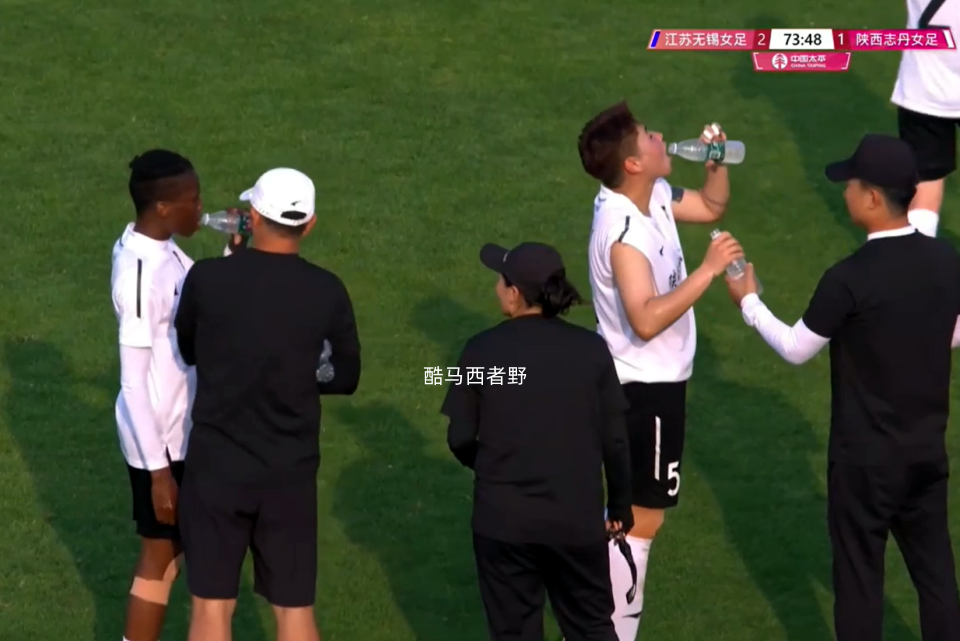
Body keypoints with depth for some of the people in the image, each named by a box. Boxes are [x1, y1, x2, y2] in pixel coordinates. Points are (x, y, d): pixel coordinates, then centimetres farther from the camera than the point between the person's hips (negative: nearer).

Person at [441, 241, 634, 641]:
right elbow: (614, 440, -2)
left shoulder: (482, 350, -8)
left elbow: (460, 439, -4)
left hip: (503, 518, -1)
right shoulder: (590, 349, -5)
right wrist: (619, 508, 12)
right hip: (576, 516, 1)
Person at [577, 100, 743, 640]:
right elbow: (646, 320, -38)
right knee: (644, 518, 0)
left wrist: (718, 163, -3)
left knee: (631, 508, 21)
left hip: (655, 379, 10)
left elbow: (711, 206, 16)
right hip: (646, 386, -10)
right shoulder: (625, 232, -30)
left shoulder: (655, 196, -2)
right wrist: (708, 272, -35)